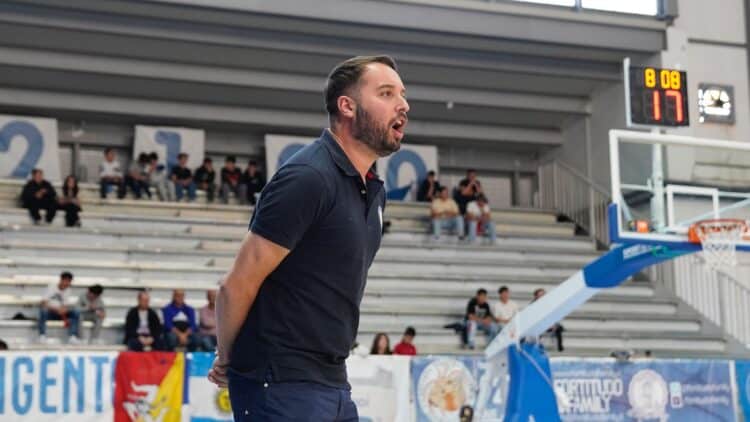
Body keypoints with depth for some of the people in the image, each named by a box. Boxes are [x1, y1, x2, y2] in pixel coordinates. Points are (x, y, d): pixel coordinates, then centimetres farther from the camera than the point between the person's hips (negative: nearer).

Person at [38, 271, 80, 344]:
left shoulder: (67, 290, 6)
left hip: (58, 313, 4)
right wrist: (56, 309, -31)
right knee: (43, 310, -40)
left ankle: (72, 337, -29)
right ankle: (42, 336, -39)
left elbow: (64, 307, 1)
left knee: (75, 312, -20)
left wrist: (65, 319, -17)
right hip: (48, 312, -4)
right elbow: (44, 303, -19)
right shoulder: (51, 288, -9)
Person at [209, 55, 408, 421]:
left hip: (333, 382, 9)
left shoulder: (373, 190, 11)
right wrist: (228, 359, 1)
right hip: (283, 389, -8)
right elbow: (237, 286, -15)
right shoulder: (308, 178, -17)